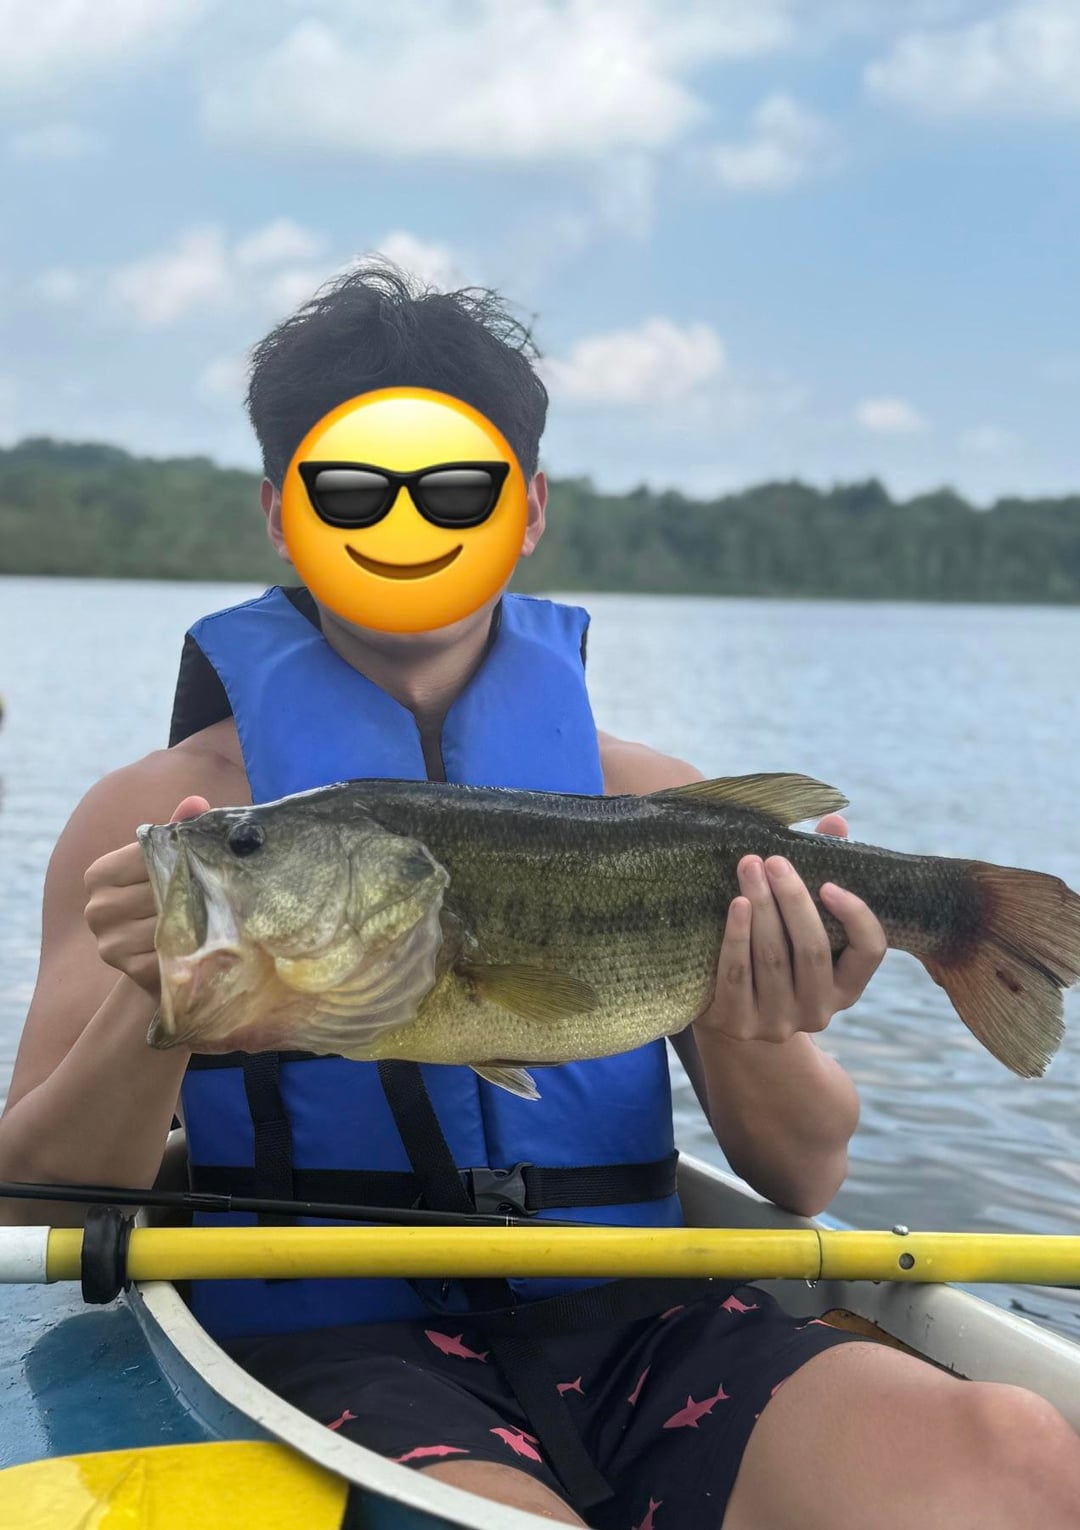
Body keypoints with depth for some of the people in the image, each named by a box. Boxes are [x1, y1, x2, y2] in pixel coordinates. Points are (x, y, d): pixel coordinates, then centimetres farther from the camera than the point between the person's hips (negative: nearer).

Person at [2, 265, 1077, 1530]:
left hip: (628, 1331, 3)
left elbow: (803, 1180, 8)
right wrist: (153, 1007, -21)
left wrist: (754, 1035, -15)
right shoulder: (158, 816, 3)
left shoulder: (651, 805, 9)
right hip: (329, 1344, -2)